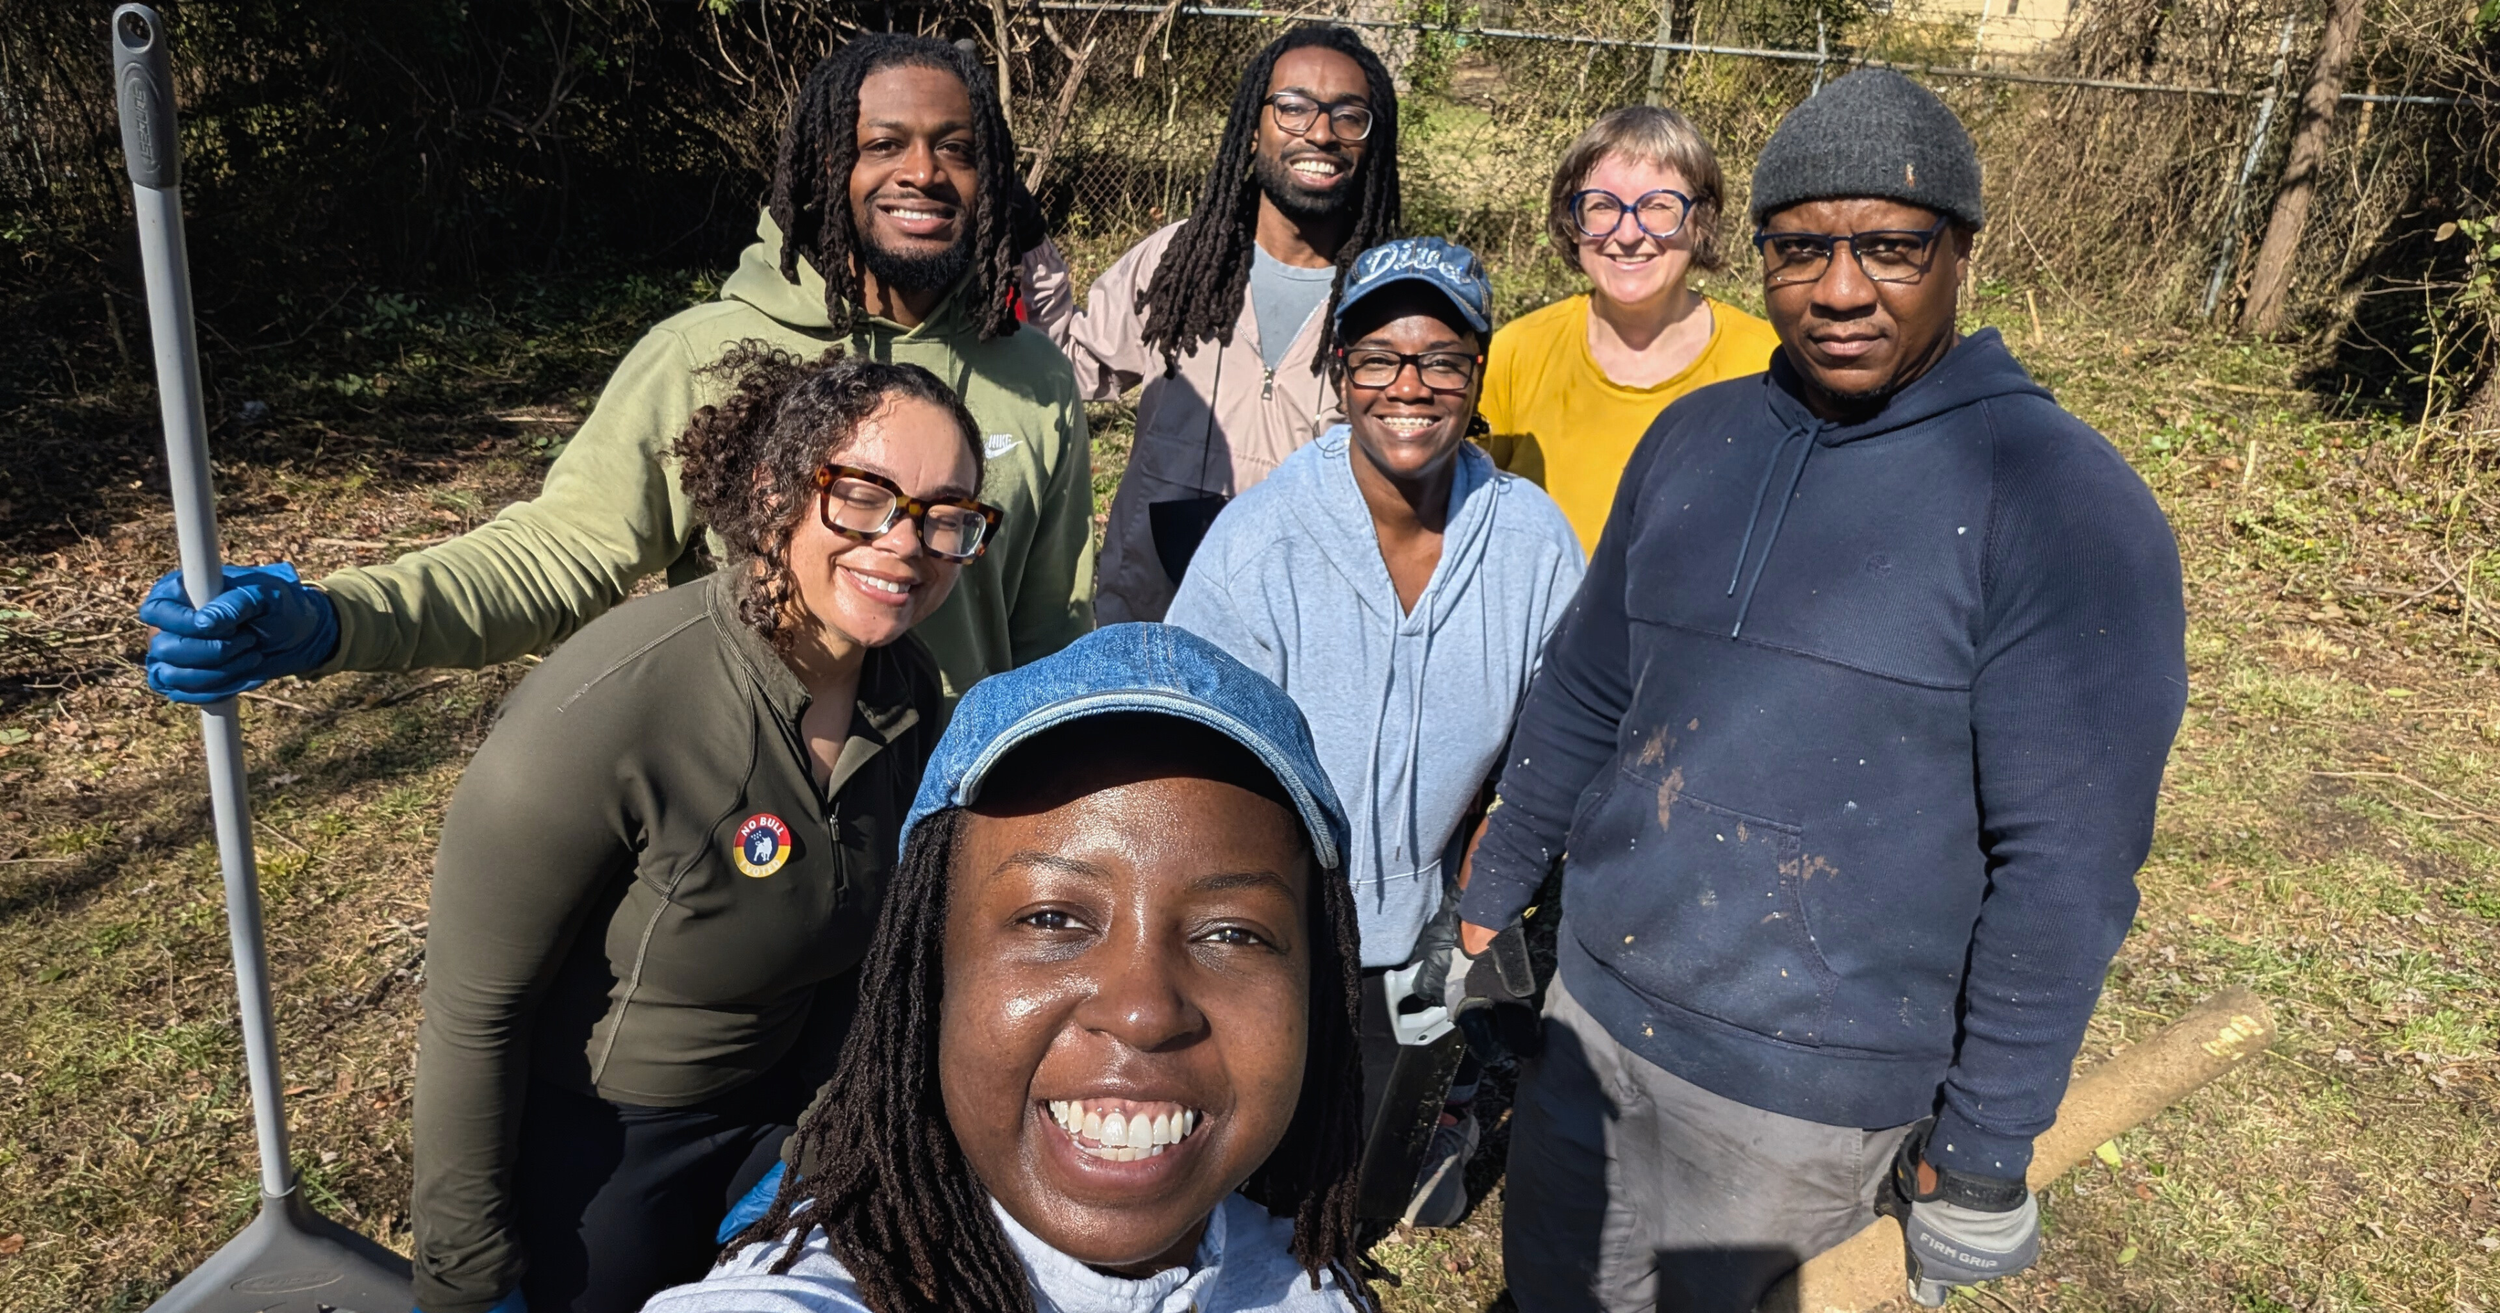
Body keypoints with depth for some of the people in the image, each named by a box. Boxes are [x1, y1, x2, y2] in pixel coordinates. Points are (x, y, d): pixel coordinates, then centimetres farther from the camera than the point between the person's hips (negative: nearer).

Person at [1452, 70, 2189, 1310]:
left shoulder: (2064, 503, -14)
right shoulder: (1694, 436, 2)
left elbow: (2067, 866, -14)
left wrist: (1985, 1149, -10)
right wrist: (1490, 903, 14)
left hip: (1810, 1088, -5)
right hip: (1591, 1013, 5)